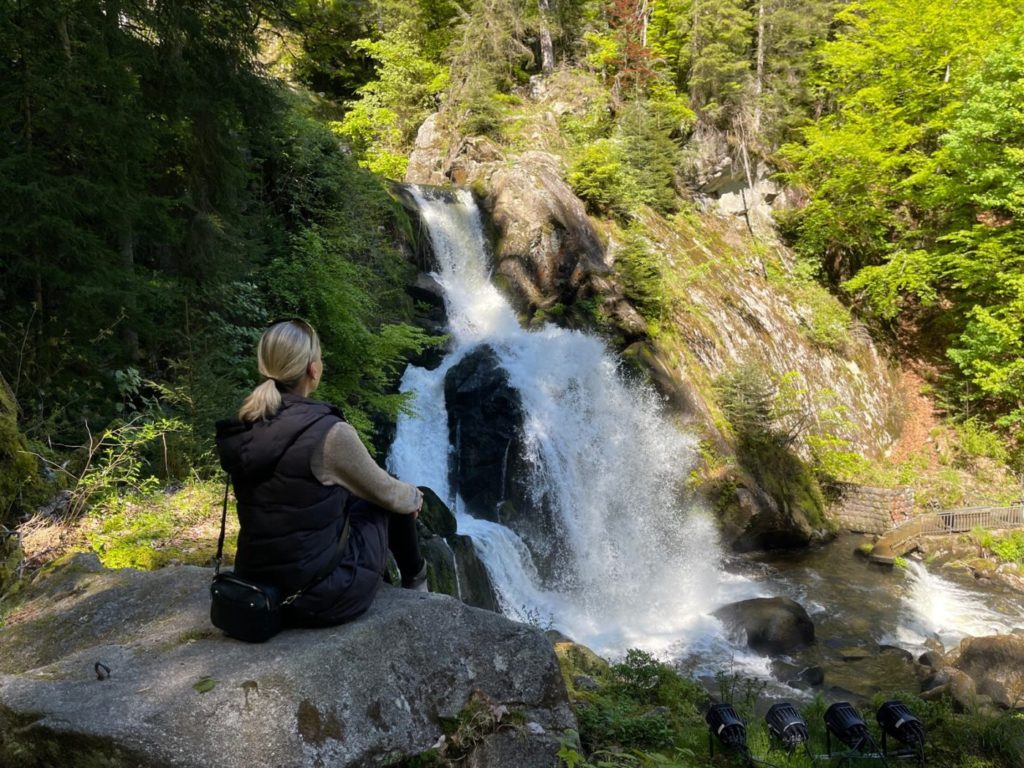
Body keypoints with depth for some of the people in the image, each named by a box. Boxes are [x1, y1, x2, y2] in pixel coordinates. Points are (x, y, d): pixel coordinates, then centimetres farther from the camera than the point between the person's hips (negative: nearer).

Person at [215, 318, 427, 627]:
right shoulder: (328, 432, -21)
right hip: (320, 600, -6)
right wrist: (415, 497, 20)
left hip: (257, 592, 6)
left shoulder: (242, 432, -1)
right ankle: (414, 579, 40)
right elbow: (387, 492, -4)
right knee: (392, 501, 15)